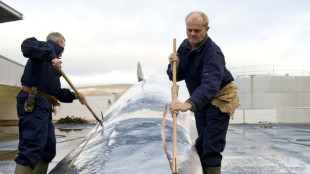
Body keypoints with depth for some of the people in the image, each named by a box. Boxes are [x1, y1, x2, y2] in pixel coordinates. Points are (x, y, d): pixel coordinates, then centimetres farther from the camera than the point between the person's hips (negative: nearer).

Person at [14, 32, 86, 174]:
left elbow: (58, 92, 27)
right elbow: (27, 46, -24)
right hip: (32, 103, -10)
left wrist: (75, 96, 17)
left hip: (44, 106, 10)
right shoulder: (44, 48, 1)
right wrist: (51, 55, -23)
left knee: (49, 150, 13)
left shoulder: (54, 66, 26)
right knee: (31, 148, -17)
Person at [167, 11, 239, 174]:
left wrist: (189, 104, -59)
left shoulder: (213, 53, -28)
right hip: (200, 101, 8)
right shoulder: (184, 46, -2)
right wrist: (174, 64, -21)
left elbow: (211, 84, -44)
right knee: (201, 143, 19)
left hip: (219, 99, -8)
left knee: (212, 147, -11)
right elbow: (176, 77, 3)